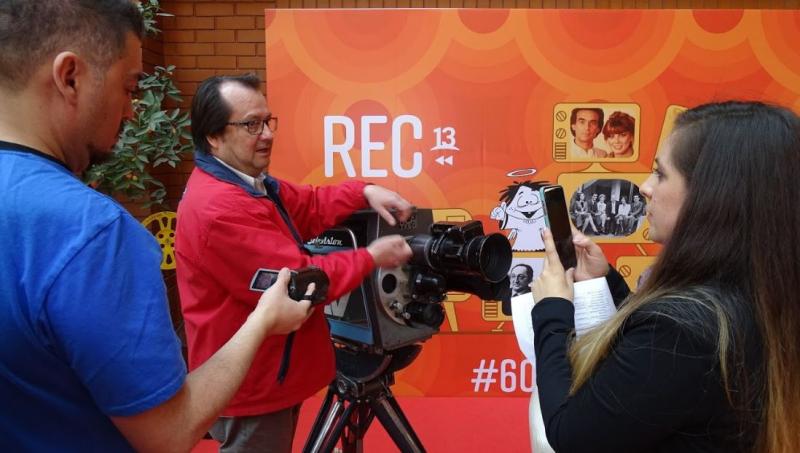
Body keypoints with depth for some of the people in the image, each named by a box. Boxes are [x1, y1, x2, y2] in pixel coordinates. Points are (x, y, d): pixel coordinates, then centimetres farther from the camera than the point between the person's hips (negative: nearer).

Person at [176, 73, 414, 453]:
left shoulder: (252, 183, 7)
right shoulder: (218, 207, -27)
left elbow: (310, 207, 13)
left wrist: (365, 192, -4)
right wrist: (371, 258, -16)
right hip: (251, 389, -10)